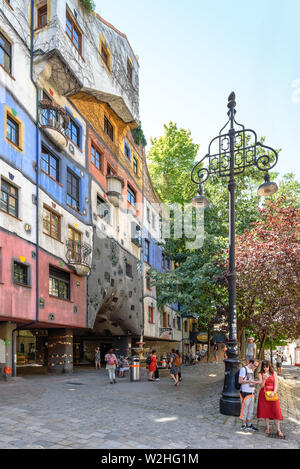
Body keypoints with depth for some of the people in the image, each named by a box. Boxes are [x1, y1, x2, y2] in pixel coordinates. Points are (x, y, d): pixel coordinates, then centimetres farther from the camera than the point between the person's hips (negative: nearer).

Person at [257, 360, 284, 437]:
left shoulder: (274, 373, 3)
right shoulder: (261, 374, 3)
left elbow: (276, 384, -2)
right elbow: (261, 386, -3)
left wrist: (274, 392, -17)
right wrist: (264, 379, -21)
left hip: (272, 394, -1)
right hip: (264, 394, 1)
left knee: (276, 411, -5)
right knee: (265, 410, 3)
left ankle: (278, 430, 0)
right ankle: (267, 428, 16)